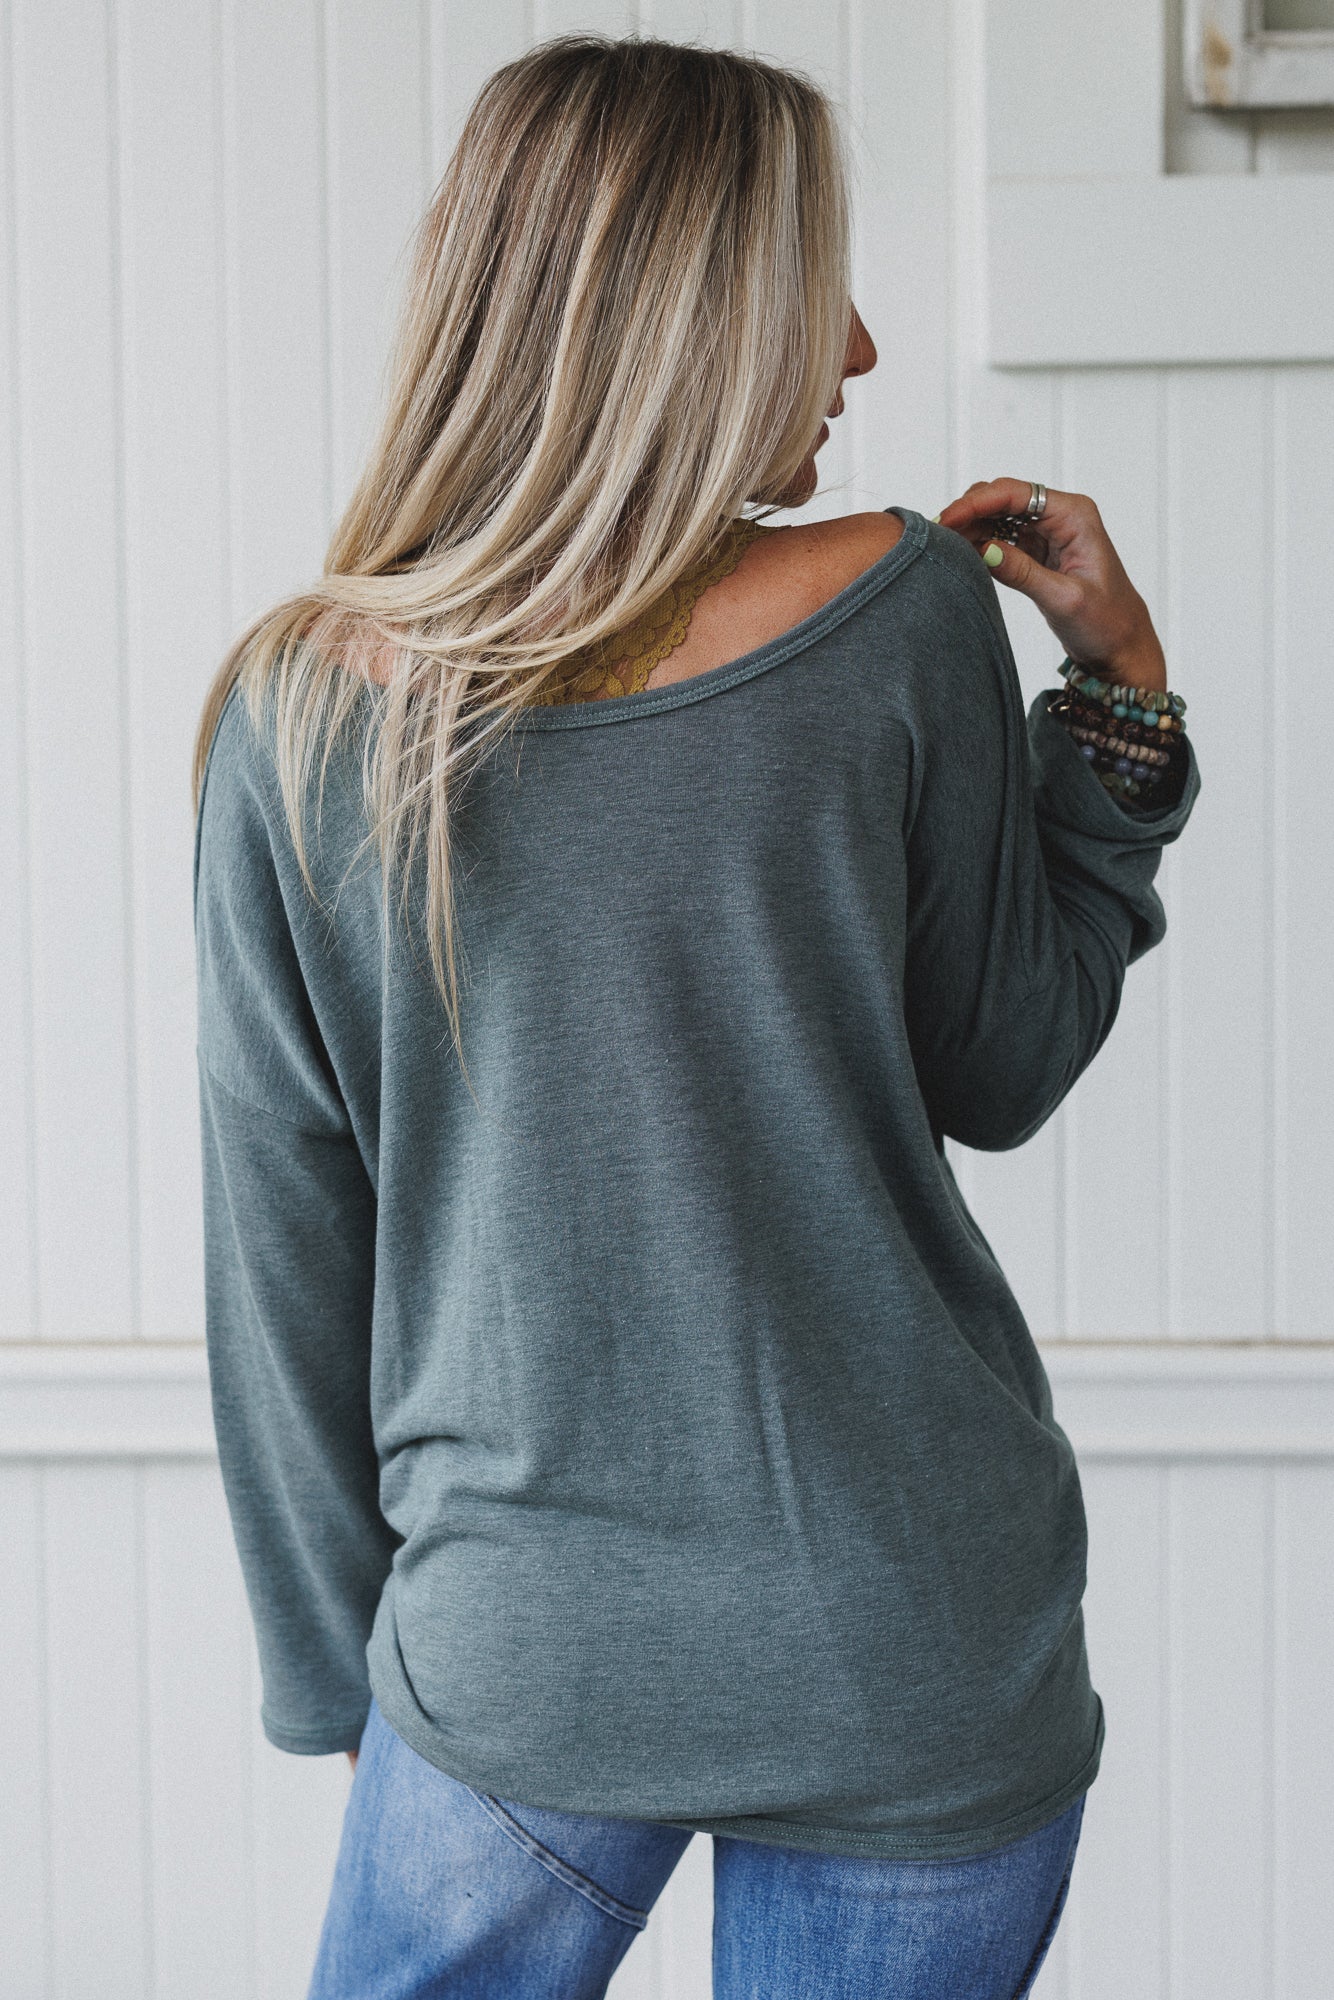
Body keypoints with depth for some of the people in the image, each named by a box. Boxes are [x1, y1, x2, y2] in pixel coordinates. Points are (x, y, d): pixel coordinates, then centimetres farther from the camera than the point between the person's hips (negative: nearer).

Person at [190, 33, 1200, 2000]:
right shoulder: (897, 612, -11)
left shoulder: (302, 710, -6)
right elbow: (1002, 1073, 1)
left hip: (517, 1667, 1)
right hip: (915, 1657, 0)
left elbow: (283, 1238, 1)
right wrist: (1123, 688, 6)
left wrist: (331, 1661, 12)